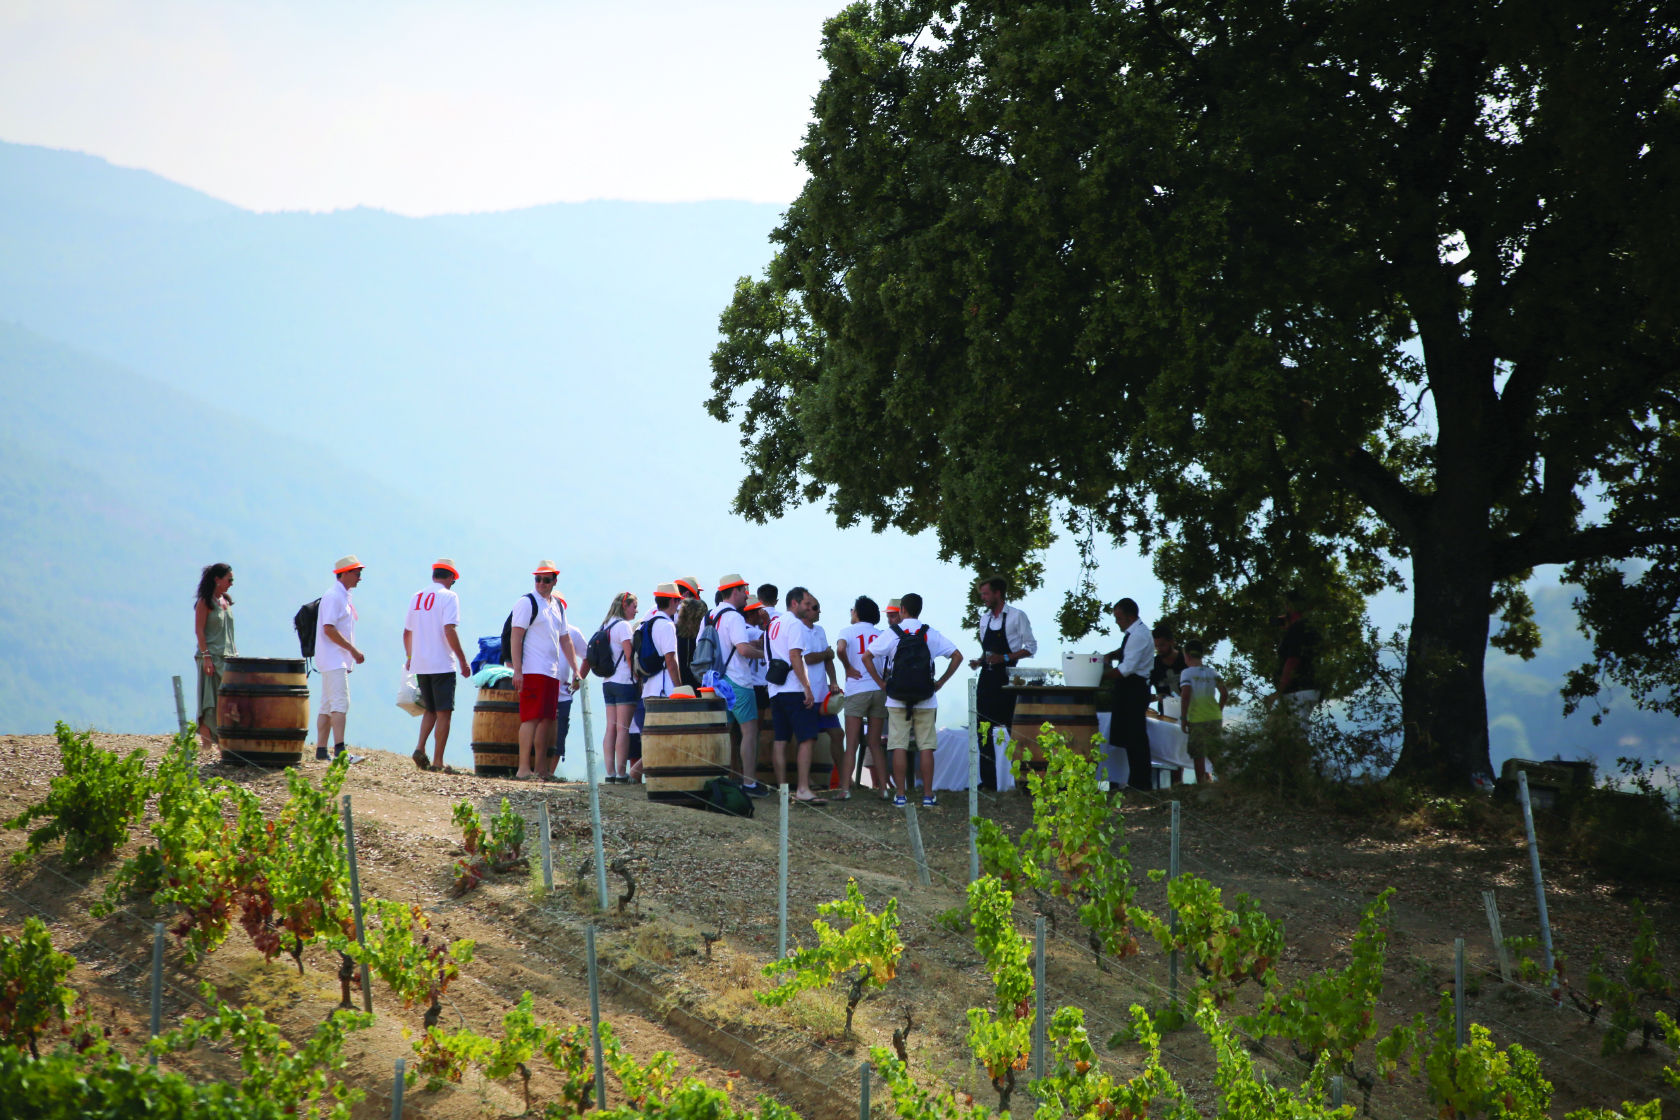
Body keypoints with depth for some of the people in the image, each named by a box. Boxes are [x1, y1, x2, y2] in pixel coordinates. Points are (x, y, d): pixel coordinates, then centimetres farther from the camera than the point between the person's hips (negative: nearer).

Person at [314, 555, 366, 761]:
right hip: (333, 660, -10)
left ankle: (321, 750, 12)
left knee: (328, 705, 10)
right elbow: (329, 629, -21)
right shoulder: (333, 596, -14)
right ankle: (339, 750, -22)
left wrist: (352, 652, 15)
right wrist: (353, 649, -20)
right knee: (340, 702, -16)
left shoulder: (345, 597, 16)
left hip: (339, 660, 10)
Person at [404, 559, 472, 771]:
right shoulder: (448, 596, -8)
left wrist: (409, 656, 33)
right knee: (444, 713, 0)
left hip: (419, 665, 6)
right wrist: (463, 660, -14)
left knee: (430, 710, 18)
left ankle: (420, 747, -1)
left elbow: (407, 632, 18)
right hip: (442, 664, -6)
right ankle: (437, 761, -3)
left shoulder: (417, 597, 12)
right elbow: (449, 630, -18)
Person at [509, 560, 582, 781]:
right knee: (532, 718, -12)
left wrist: (575, 670, 18)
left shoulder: (558, 606, 18)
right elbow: (516, 637, -10)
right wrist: (517, 670, -18)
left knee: (547, 720, 6)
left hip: (552, 672, 7)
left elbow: (565, 639, 24)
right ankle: (524, 769, -13)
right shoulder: (527, 602, -4)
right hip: (532, 670, -7)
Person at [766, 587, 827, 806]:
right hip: (794, 689, -9)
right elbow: (795, 656, -16)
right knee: (807, 738, -10)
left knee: (780, 739, 7)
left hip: (775, 689, 9)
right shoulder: (795, 624, -8)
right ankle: (803, 790, -18)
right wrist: (807, 687, -19)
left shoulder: (775, 622, 18)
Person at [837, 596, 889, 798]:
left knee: (851, 744, 0)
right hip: (879, 689, 3)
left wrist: (848, 668, -7)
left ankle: (845, 788, -7)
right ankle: (883, 787, 7)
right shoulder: (881, 633, 10)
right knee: (875, 744, 10)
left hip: (857, 691, -3)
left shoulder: (849, 631, 0)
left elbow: (841, 649, -21)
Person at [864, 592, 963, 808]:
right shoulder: (931, 634, 3)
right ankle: (928, 794, 2)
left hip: (897, 700, -1)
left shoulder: (892, 634, -2)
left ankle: (901, 794, -1)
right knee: (926, 746, 4)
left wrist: (881, 683, 1)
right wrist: (940, 682, 8)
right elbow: (957, 656, 4)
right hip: (926, 700, 1)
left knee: (899, 747, 1)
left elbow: (867, 657, -6)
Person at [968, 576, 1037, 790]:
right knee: (984, 732, 4)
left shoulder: (1017, 616, -6)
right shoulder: (985, 618, 14)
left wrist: (1004, 658, -18)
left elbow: (1030, 647, -8)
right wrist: (979, 661, 2)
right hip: (987, 679, 7)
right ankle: (988, 781, 9)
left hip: (1007, 680, -7)